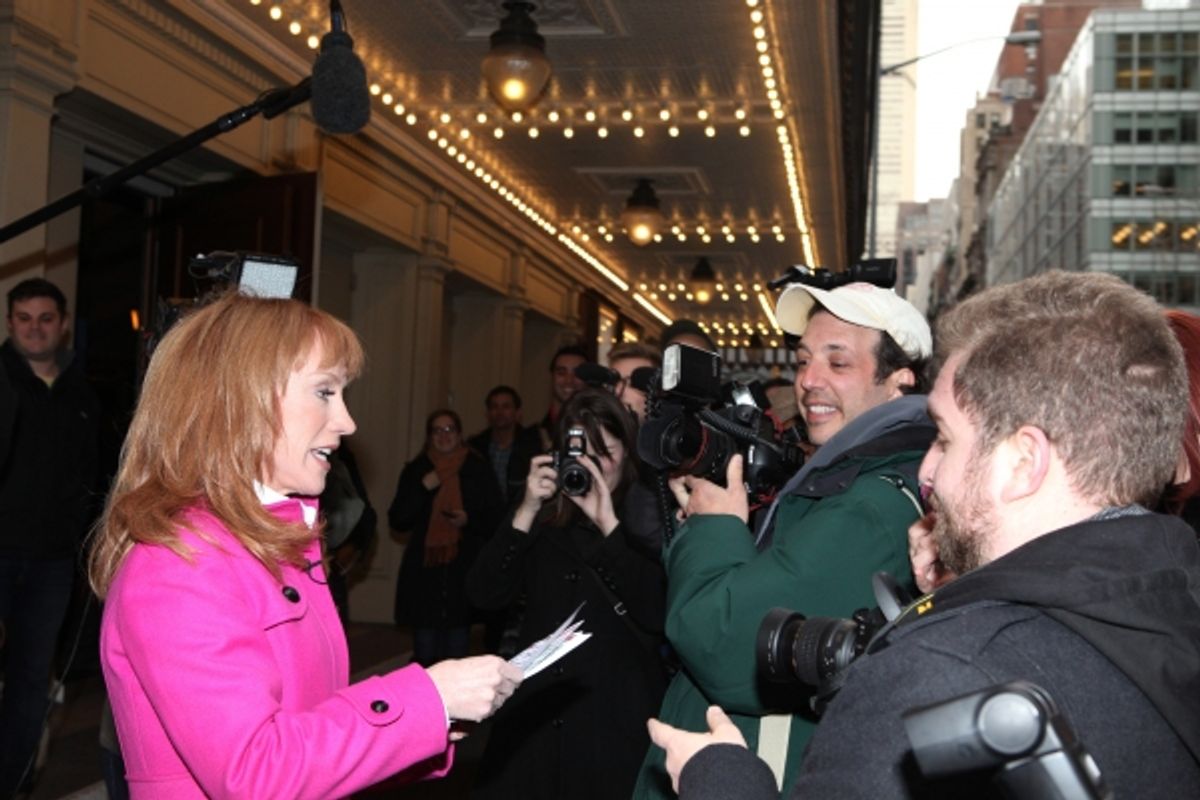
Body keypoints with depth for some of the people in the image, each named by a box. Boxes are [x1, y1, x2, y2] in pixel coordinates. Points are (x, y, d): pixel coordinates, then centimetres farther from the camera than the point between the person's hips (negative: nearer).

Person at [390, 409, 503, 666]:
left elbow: (496, 520, 6)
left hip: (463, 570, -1)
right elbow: (397, 520, 4)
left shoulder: (478, 469, 5)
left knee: (456, 657, 2)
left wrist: (469, 520, -12)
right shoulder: (416, 471, 9)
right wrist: (423, 487, -7)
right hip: (424, 568, 1)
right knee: (425, 658, 1)